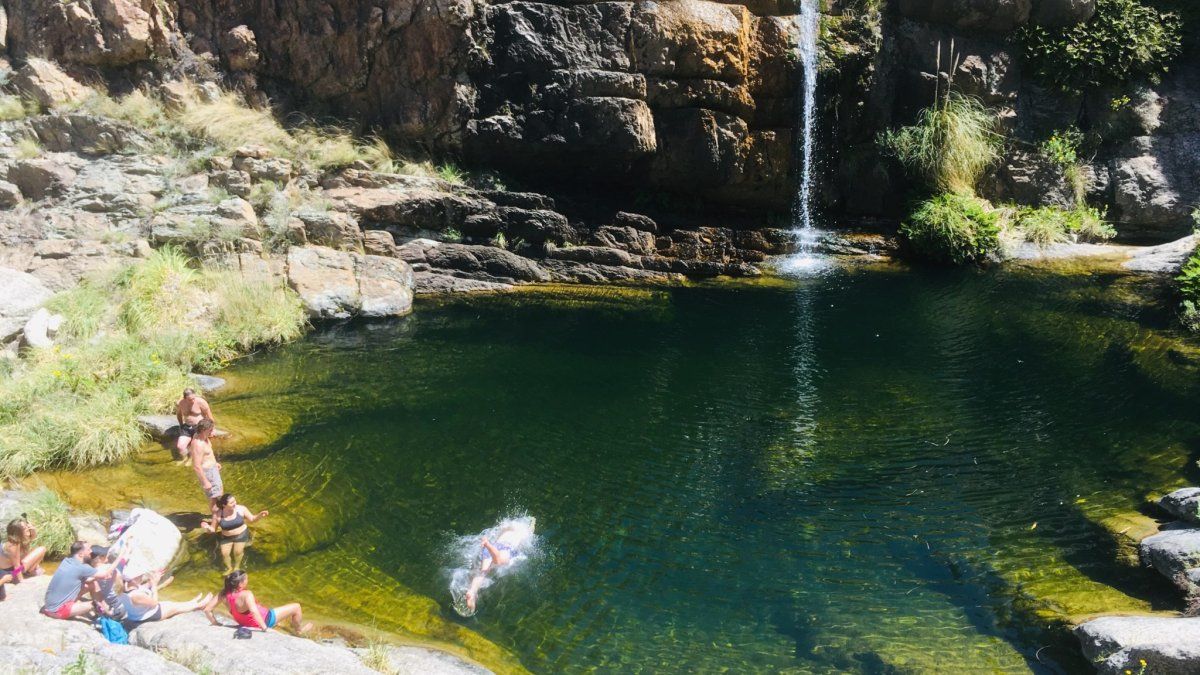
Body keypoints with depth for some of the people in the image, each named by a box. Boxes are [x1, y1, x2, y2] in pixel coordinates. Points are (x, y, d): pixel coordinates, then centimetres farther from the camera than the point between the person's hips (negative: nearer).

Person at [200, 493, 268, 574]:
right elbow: (213, 529, -8)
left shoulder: (241, 509, -18)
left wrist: (260, 515, -27)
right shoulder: (218, 514, -18)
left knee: (237, 552, -10)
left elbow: (251, 519, -8)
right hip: (227, 537, 1)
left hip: (241, 535, -1)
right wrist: (207, 527, -30)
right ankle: (229, 568, 22)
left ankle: (237, 567, 20)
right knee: (224, 553, -7)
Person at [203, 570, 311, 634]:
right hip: (264, 620, -8)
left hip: (244, 622, 8)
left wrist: (216, 624, 0)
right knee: (296, 607, 5)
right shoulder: (246, 594, -36)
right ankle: (299, 629, 31)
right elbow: (254, 611, -51)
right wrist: (264, 627, -40)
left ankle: (275, 623, 49)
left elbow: (207, 610, -13)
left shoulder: (225, 593, -16)